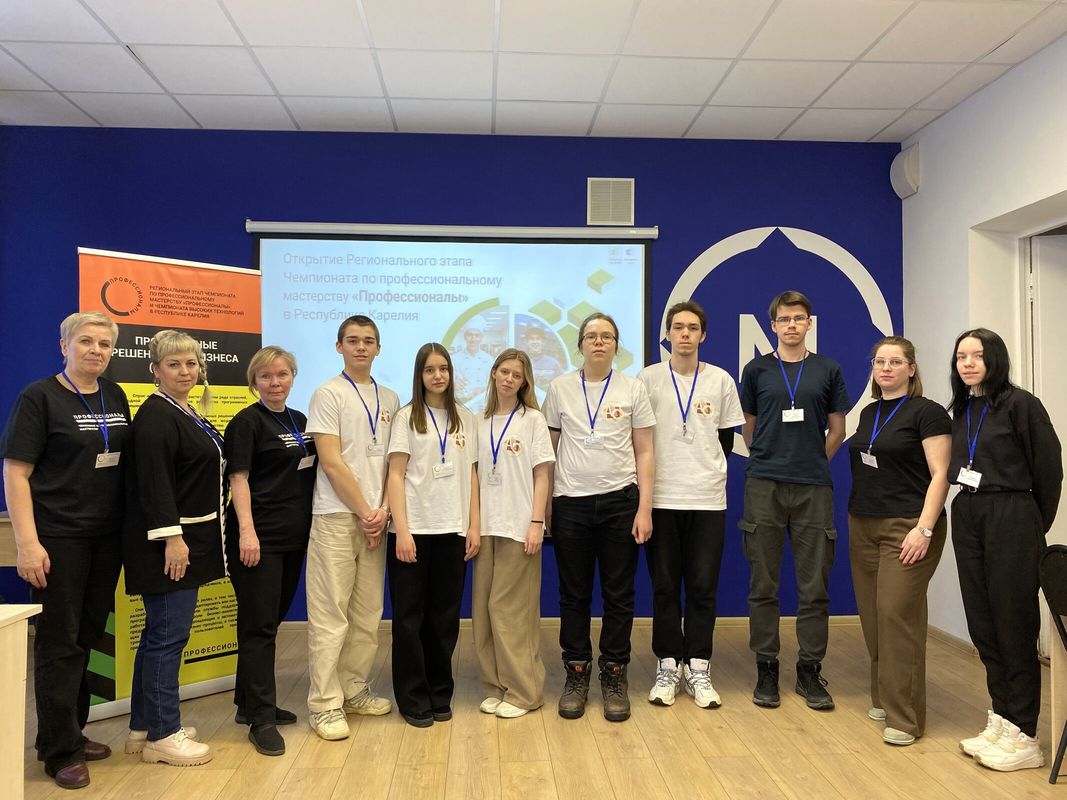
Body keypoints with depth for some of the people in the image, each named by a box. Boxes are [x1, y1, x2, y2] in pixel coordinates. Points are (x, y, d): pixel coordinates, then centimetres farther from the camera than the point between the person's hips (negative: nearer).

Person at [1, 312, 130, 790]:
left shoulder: (115, 396, 9)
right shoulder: (40, 397, -8)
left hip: (107, 536, 5)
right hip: (59, 539, -5)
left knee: (86, 638, 13)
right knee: (60, 642, 3)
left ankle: (73, 732, 28)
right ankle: (61, 751, 15)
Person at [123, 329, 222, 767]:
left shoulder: (188, 414, 15)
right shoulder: (156, 415, -14)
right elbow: (153, 481, -21)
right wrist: (172, 537, -24)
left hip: (187, 540, 10)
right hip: (166, 544, -10)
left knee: (159, 633, 15)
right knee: (168, 635, -4)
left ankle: (144, 726, 25)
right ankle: (162, 735, 7)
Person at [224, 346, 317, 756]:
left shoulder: (301, 421, 14)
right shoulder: (247, 422, -6)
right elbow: (239, 478, -12)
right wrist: (246, 530, -21)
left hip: (294, 537, 7)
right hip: (259, 537, -7)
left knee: (271, 620, 14)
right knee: (258, 625, -3)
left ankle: (249, 702, 27)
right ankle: (261, 718, 2)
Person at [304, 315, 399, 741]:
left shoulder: (390, 399, 13)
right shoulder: (329, 394, -4)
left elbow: (393, 462, 12)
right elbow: (331, 463, -10)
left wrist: (384, 509, -1)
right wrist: (364, 511, -9)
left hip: (375, 519, 6)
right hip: (336, 517, -5)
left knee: (368, 614, 11)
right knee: (330, 614, -3)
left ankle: (354, 690, 23)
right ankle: (325, 704, 3)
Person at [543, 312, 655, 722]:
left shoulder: (632, 388, 3)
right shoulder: (560, 388, 4)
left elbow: (644, 453, 3)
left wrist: (644, 508, -4)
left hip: (619, 501, 0)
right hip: (570, 503, 1)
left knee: (619, 594, 6)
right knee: (574, 594, 9)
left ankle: (614, 676, 20)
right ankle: (576, 674, 22)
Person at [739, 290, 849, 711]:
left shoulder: (828, 369, 8)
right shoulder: (757, 369, 6)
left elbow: (837, 428, 13)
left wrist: (812, 463, 11)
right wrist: (768, 460, 12)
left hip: (813, 487, 1)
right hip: (764, 486, 0)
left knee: (814, 585, 4)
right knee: (763, 585, 4)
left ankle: (810, 671, 16)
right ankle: (766, 668, 15)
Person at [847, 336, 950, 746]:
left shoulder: (927, 412, -6)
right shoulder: (869, 413, 14)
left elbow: (940, 475, -11)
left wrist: (924, 529, -19)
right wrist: (856, 517, 13)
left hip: (907, 527, -7)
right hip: (864, 526, 7)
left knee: (897, 613, -9)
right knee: (872, 615, 9)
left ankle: (904, 716, -1)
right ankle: (883, 696, 22)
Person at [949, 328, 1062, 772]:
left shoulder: (1020, 404, -8)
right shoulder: (961, 409, 12)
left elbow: (1048, 468, -6)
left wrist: (1036, 526, 1)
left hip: (1011, 519, -7)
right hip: (967, 518, 7)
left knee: (1014, 624, -1)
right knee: (982, 624, 10)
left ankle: (1024, 736, 9)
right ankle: (1001, 721, 22)